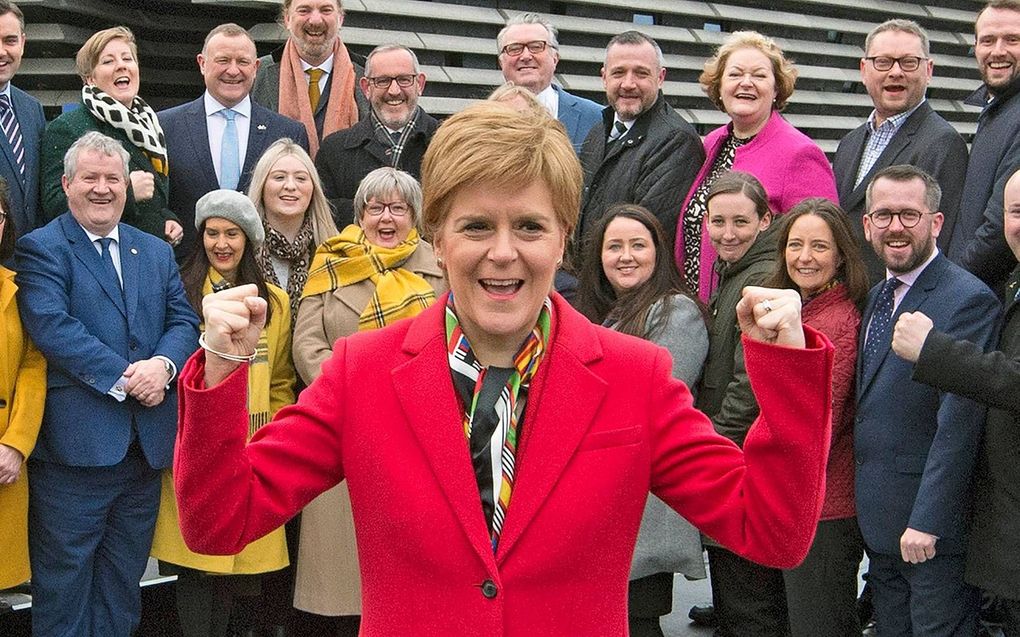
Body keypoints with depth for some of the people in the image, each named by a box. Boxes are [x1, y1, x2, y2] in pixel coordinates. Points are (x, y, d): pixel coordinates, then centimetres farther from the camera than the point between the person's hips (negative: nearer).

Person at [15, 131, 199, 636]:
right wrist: (123, 377, -19)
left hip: (146, 443, 5)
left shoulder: (157, 252, 16)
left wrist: (164, 364, -14)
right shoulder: (40, 249, -1)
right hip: (75, 444, -5)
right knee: (63, 586, 2)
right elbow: (52, 327, -15)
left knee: (121, 586, 15)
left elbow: (184, 320, 8)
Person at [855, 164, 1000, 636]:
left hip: (933, 528, -8)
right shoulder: (877, 296, 13)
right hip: (880, 525, 8)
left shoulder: (968, 300, -15)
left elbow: (958, 423, -21)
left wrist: (926, 522, -22)